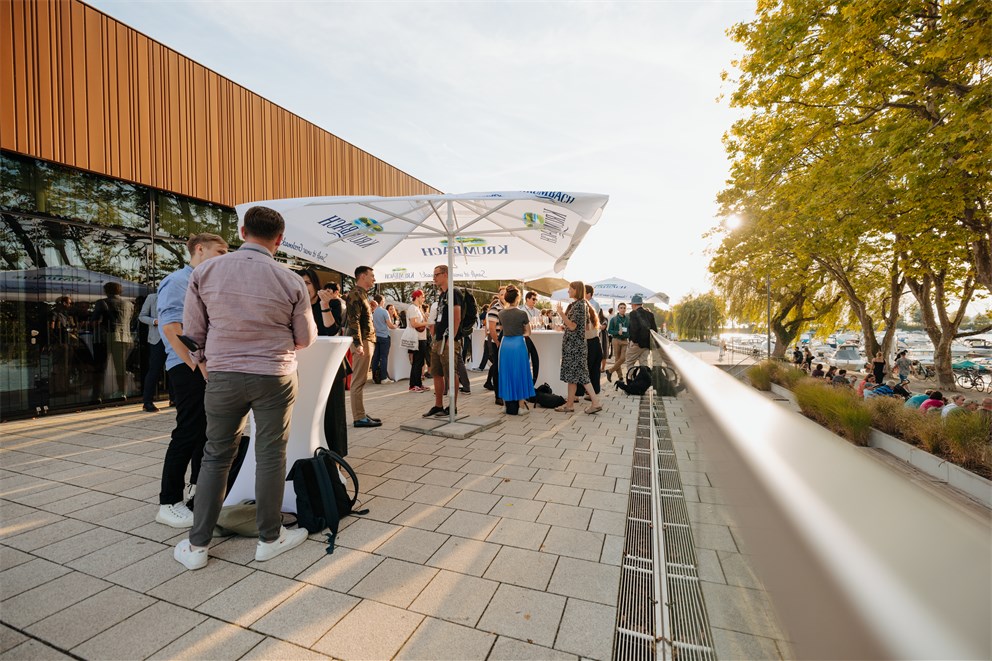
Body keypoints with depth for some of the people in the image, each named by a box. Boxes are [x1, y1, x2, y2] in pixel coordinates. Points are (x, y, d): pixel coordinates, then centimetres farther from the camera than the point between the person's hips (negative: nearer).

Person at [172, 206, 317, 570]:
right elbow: (306, 338, -2)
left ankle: (197, 545, 26)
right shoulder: (291, 281, -10)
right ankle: (269, 538, 24)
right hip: (274, 377, -2)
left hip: (223, 376, 3)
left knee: (216, 456, 15)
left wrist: (205, 363, 21)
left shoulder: (204, 272, -3)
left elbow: (193, 330, 4)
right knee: (270, 456, 9)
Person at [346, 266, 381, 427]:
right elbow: (353, 321, -20)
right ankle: (359, 418, -2)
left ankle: (361, 414, 20)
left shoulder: (362, 294, 20)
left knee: (361, 381, 13)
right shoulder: (355, 294, -11)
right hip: (362, 342, -10)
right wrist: (358, 344, -24)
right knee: (359, 381, -6)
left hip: (367, 341, 10)